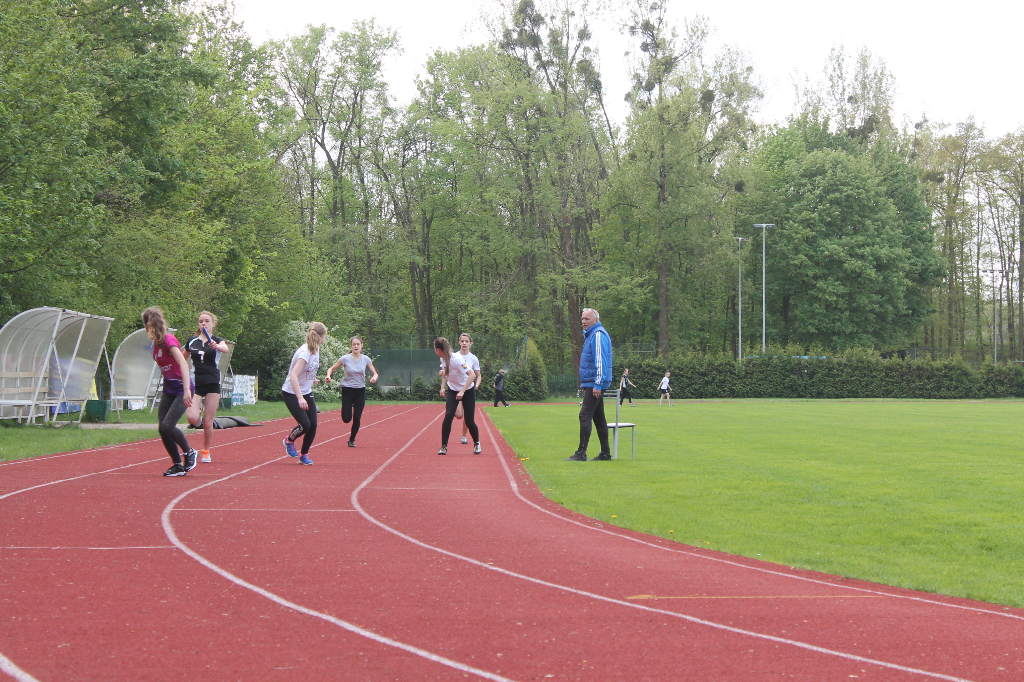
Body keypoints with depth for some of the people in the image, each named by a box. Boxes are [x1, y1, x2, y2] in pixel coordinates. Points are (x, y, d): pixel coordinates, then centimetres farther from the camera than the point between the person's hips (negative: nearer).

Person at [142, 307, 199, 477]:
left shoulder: (169, 340, -18)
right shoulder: (157, 343, 8)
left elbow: (183, 363, -29)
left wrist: (186, 390, -37)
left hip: (181, 390, -8)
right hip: (168, 390, 8)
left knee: (168, 426, -18)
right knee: (162, 428, 0)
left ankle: (189, 453, 5)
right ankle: (178, 465, 9)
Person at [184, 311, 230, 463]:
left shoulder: (217, 341, 1)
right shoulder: (192, 342, 9)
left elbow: (225, 348, -23)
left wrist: (217, 346, -45)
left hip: (212, 385, -1)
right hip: (195, 384, 1)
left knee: (208, 423, -3)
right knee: (192, 418, -20)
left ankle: (206, 452, 16)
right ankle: (199, 407, 16)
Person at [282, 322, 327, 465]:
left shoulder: (316, 349, 0)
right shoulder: (304, 352, -27)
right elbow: (293, 376, -36)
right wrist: (300, 398, -42)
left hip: (306, 392, 8)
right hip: (291, 393, -8)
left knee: (313, 425, 0)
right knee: (305, 424, -15)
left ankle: (304, 455, 17)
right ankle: (289, 441, 16)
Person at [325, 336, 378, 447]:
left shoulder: (366, 359, -1)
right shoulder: (345, 359, -7)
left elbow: (375, 373, 5)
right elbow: (332, 368, 2)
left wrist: (374, 378, -19)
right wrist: (328, 376, -20)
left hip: (360, 391, 2)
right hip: (347, 390, -2)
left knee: (357, 418, -2)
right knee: (346, 419, -9)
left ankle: (352, 440, 18)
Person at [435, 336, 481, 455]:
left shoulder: (456, 359, -29)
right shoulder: (443, 359, -7)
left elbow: (472, 375, -34)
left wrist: (462, 391, -38)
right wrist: (442, 387, 3)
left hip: (467, 391, -5)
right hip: (452, 391, 5)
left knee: (469, 421, -3)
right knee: (448, 415, -16)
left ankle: (476, 443, 26)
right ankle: (444, 446, -11)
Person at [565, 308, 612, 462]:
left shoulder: (598, 335, -12)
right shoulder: (590, 334, 19)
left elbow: (600, 361, -19)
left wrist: (597, 384, -22)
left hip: (594, 384, -11)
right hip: (593, 384, 11)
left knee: (585, 416, -13)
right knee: (598, 418, 12)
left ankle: (581, 453, -16)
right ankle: (605, 453, 15)